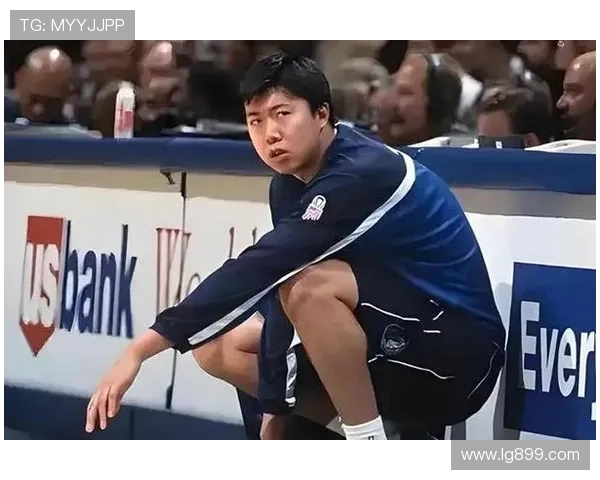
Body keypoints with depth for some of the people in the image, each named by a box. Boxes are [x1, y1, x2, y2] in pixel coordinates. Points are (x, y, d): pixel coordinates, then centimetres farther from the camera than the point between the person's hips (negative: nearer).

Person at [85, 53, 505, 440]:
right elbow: (284, 297, 2)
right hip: (395, 351, 9)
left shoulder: (362, 174, -25)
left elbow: (259, 270, -32)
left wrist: (142, 349, -33)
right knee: (221, 348, 10)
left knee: (311, 287, -31)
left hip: (459, 353, -9)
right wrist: (275, 414, -4)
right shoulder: (291, 184, 2)